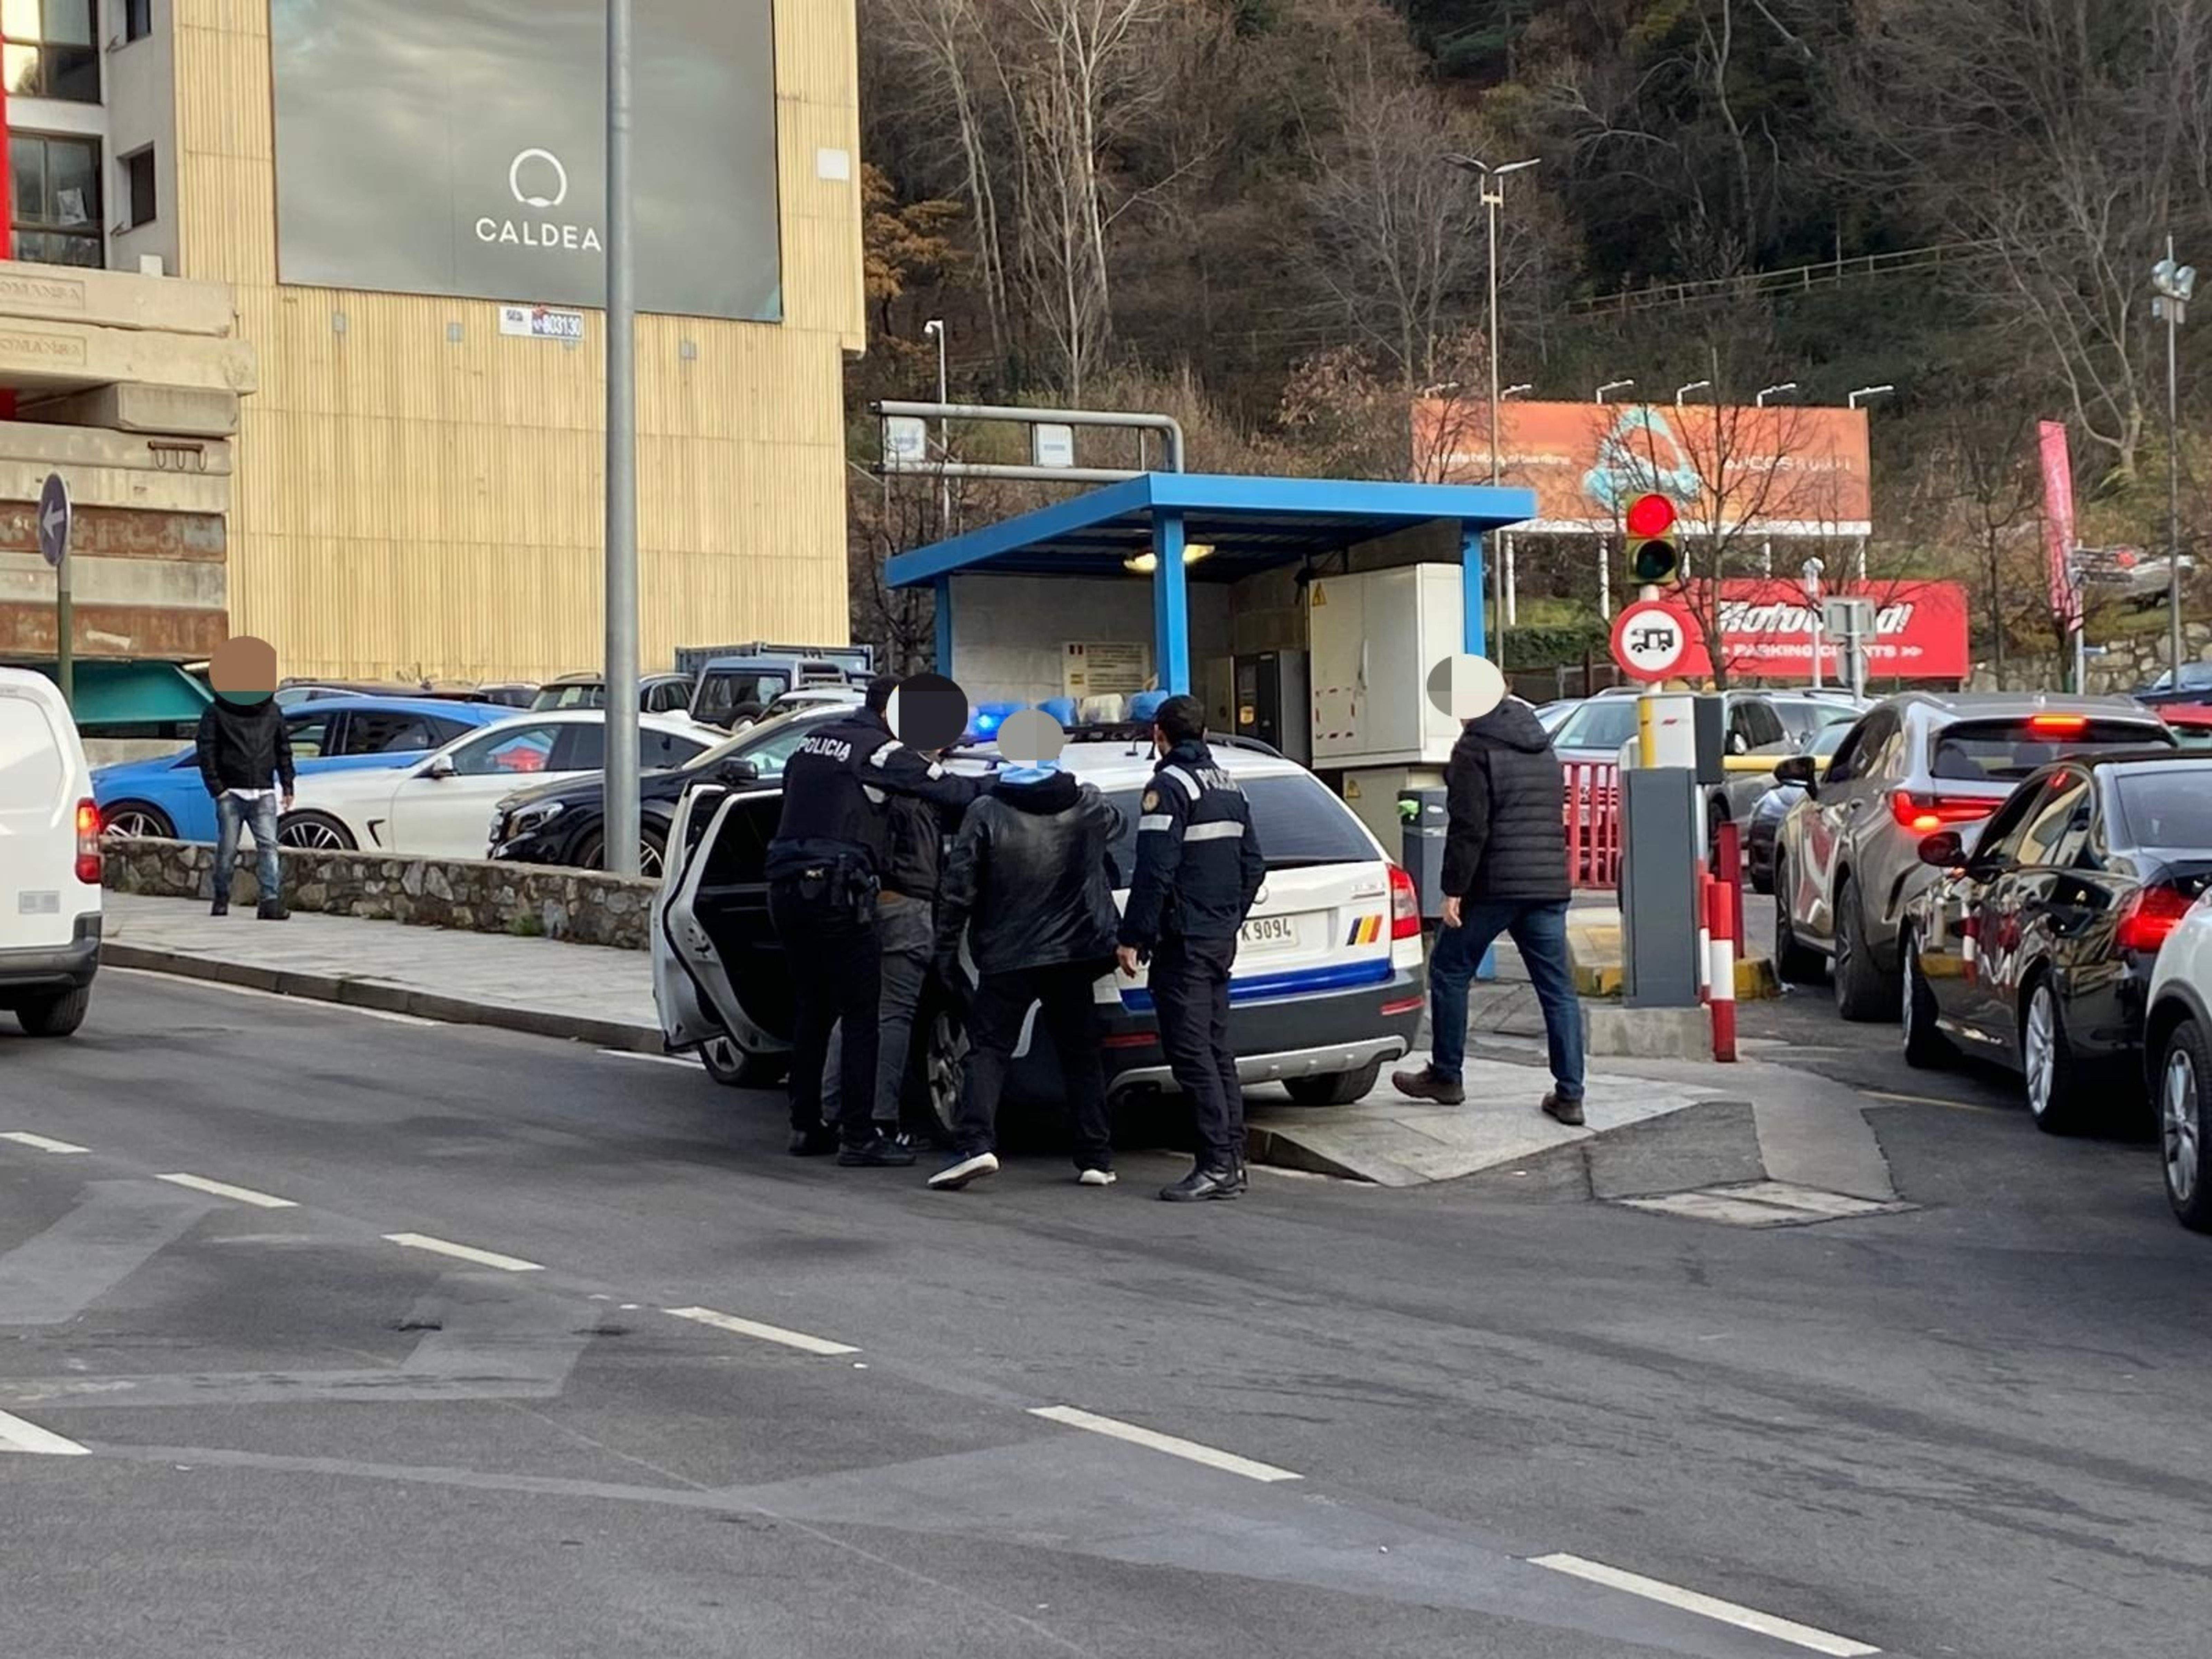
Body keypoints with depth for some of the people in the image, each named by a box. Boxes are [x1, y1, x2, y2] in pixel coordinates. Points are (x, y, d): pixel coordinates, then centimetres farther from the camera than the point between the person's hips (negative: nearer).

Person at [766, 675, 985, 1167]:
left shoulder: (814, 740, 17)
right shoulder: (882, 752, -7)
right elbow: (948, 790, -7)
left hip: (786, 887, 8)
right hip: (835, 892, -8)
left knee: (812, 1011, 16)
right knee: (861, 1015, -3)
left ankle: (806, 1126, 19)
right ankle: (859, 1136, -4)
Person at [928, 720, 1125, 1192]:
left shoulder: (986, 815, -7)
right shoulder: (1088, 807, 2)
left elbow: (959, 890, -7)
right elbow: (1118, 825, 26)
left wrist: (946, 950, 3)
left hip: (1007, 958, -3)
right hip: (1074, 954, 3)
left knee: (988, 1050, 2)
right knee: (1081, 1055, 12)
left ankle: (976, 1144, -16)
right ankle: (1096, 1158, 10)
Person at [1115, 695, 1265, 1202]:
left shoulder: (1169, 786, -12)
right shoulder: (1229, 787, 15)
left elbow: (1155, 872, -19)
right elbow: (1253, 866, 17)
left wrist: (1133, 938, -15)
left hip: (1183, 941, -9)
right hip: (1222, 940, 9)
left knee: (1191, 1052, -8)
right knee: (1216, 1050, 12)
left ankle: (1217, 1164, -12)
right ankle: (1232, 1160, 14)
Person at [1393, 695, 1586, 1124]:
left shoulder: (1475, 750, -7)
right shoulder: (1543, 749, 18)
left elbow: (1469, 828, -15)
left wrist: (1454, 890, -12)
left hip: (1495, 885, -7)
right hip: (1549, 886, 7)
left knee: (1450, 973, 10)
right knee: (1557, 988, 4)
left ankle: (1446, 1077, 16)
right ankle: (1570, 1094, 1)